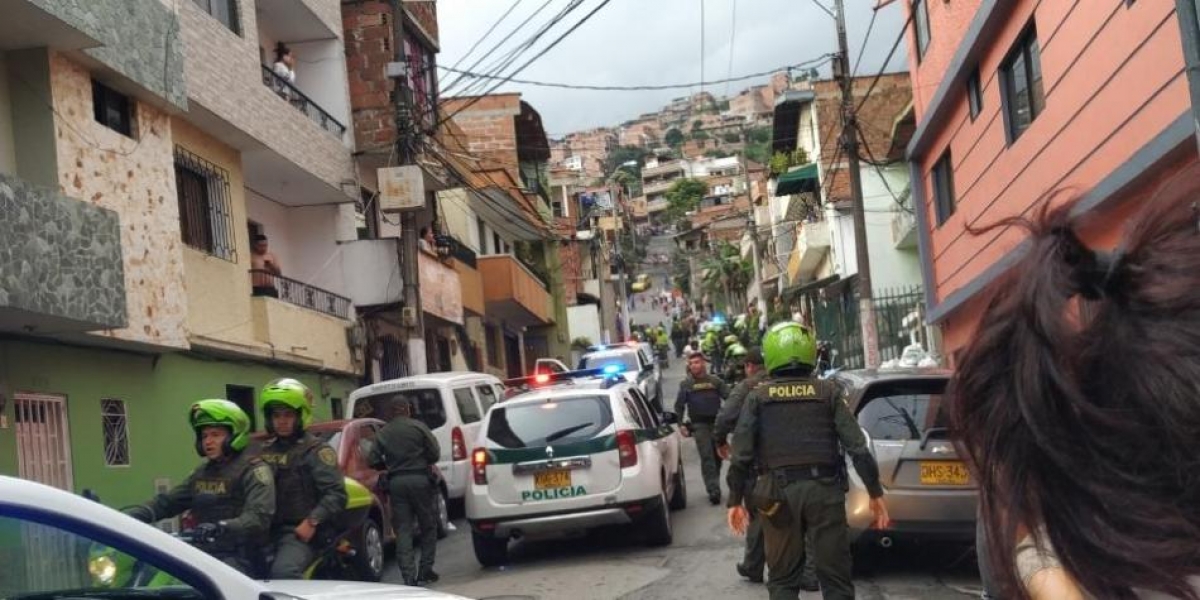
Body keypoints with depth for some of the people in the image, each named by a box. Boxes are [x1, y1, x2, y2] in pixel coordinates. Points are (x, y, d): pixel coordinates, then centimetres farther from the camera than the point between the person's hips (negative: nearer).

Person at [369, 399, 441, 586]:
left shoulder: (382, 433, 6)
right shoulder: (418, 427, -2)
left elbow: (374, 461, 2)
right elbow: (435, 453, -4)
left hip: (396, 482, 2)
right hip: (419, 478, -2)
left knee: (402, 530, 4)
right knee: (428, 526, 12)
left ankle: (409, 577, -2)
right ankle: (425, 571, 11)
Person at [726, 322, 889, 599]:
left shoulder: (757, 396, 3)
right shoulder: (829, 392, 3)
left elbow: (741, 454, -3)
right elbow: (857, 447, -2)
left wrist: (735, 500, 4)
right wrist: (875, 493, 4)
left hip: (779, 493, 0)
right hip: (825, 490, 0)